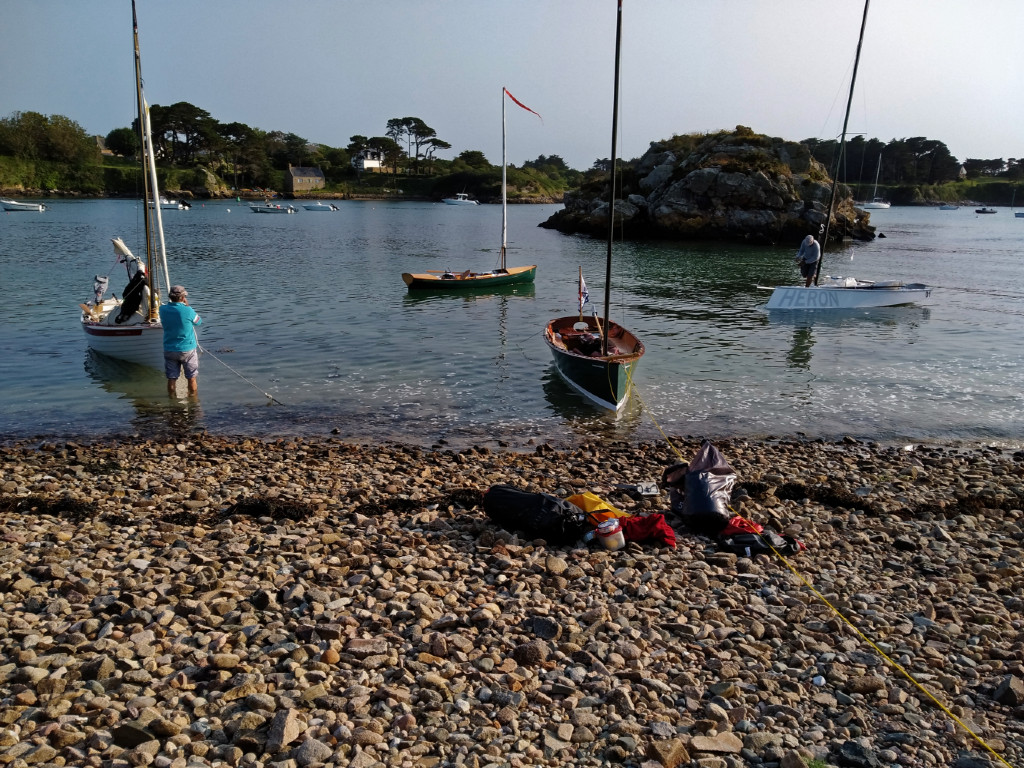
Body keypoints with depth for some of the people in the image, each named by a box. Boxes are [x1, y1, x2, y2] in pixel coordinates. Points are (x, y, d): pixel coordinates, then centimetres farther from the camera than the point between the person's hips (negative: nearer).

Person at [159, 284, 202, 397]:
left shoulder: (163, 309, -6)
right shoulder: (188, 311, -18)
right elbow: (199, 321, 0)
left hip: (169, 350, 3)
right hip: (188, 349, -3)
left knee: (171, 379, 11)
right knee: (192, 378, 10)